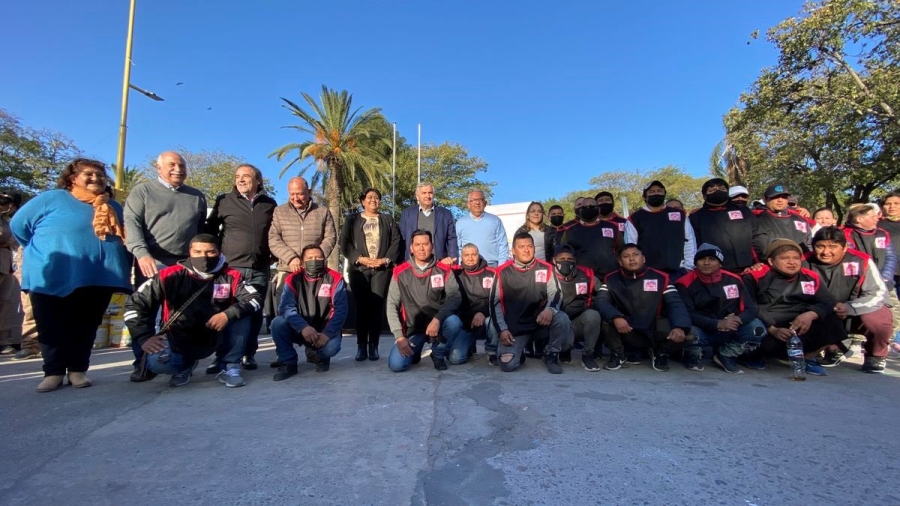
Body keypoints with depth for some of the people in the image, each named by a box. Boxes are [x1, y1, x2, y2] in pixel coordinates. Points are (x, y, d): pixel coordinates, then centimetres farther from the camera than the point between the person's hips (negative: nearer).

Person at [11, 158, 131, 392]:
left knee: (85, 327, 7)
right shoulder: (51, 199, 2)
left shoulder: (114, 207, 15)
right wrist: (45, 250, 7)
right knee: (52, 328, 4)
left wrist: (120, 267, 7)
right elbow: (19, 225, 7)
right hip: (53, 277, -2)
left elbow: (124, 236, 20)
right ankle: (54, 371, 15)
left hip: (97, 278, 3)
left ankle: (77, 369, 16)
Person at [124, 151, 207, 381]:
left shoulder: (197, 196, 17)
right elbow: (131, 223, -6)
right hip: (152, 263, -2)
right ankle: (142, 363, 10)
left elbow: (202, 230, 19)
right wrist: (142, 253, -20)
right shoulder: (142, 191, 6)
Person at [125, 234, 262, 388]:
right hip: (179, 340, 0)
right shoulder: (171, 275, -12)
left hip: (214, 338, 1)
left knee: (240, 314, -24)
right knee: (156, 360, -31)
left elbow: (256, 298, -16)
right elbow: (134, 303, -8)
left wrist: (228, 314, -32)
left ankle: (230, 368, -10)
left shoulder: (231, 277, -10)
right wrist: (145, 337, -18)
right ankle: (185, 366, 8)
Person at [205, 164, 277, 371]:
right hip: (231, 267, -1)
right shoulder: (224, 201, 4)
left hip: (259, 270, 2)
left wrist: (273, 255, 8)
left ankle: (249, 355, 15)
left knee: (254, 313, 5)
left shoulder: (269, 204, 9)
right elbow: (210, 230, 9)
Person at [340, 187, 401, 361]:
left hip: (382, 269, 0)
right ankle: (361, 346, 1)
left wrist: (386, 260, -9)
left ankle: (374, 346, -1)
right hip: (359, 268, 0)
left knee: (377, 306, -5)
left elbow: (396, 242, 6)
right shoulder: (352, 219, 15)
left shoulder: (388, 220, 17)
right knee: (362, 307, -3)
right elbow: (345, 243, 4)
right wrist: (360, 259, -10)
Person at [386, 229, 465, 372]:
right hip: (413, 328, 0)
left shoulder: (444, 270, -6)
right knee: (396, 364, -19)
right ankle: (414, 351, 18)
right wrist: (400, 336, -13)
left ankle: (438, 354, -2)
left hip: (438, 323, 0)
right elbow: (392, 305, -5)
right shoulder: (400, 273, -6)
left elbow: (454, 297, -14)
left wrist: (437, 319, -30)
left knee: (453, 321, -32)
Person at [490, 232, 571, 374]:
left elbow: (556, 294, -2)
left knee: (562, 318, -30)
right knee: (507, 365, -20)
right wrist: (502, 329, -9)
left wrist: (550, 309, -26)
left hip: (540, 322, 1)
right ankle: (519, 352, 18)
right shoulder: (503, 272, -2)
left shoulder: (546, 269, -1)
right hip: (514, 327, -1)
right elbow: (495, 303, 0)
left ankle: (551, 355, -3)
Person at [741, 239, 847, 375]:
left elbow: (829, 302, 1)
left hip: (801, 328, 6)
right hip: (766, 330, -5)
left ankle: (809, 358, 11)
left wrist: (810, 315, -20)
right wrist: (773, 330, -25)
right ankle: (756, 355, 4)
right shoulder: (756, 277, -10)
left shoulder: (810, 277, 7)